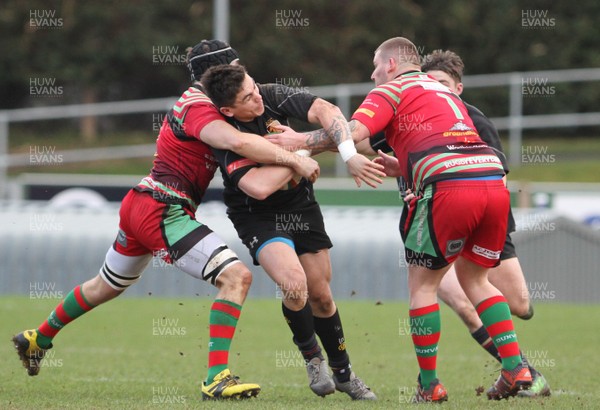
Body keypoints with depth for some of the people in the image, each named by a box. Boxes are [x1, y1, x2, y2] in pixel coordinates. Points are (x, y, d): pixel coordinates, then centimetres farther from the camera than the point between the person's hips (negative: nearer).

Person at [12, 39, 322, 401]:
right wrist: (295, 160, -30)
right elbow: (239, 142, -37)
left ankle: (36, 340, 49)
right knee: (237, 276, -20)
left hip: (139, 206, 11)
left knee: (106, 286, 30)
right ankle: (217, 378, -24)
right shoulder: (199, 109, -19)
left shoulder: (196, 100, 11)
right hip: (163, 212, -11)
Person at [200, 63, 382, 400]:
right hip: (258, 217, -4)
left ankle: (343, 373, 28)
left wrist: (350, 154, -41)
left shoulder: (273, 96, -16)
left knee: (321, 295, 8)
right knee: (295, 284, -25)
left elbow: (326, 111, -25)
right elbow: (259, 186, -39)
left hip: (301, 205, 4)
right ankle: (313, 358, 2)